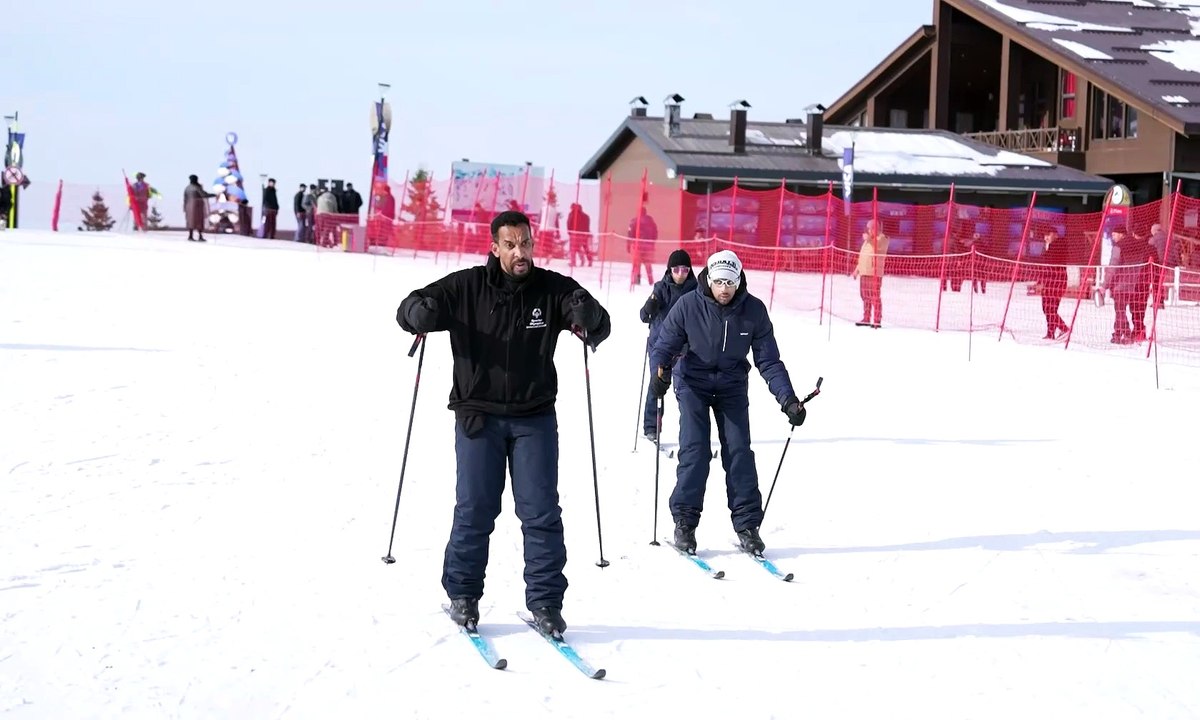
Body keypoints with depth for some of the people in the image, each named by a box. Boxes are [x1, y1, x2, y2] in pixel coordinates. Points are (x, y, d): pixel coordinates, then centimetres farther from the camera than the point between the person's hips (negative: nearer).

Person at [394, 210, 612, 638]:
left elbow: (600, 329, -3)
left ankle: (545, 600, 11)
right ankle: (462, 594, 19)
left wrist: (587, 314, -27)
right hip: (478, 414, -1)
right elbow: (409, 311, 0)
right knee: (474, 510, 4)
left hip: (534, 416, 1)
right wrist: (423, 312, -25)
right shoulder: (466, 287, -3)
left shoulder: (553, 289, -1)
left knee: (541, 512, 2)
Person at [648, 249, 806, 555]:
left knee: (739, 450, -6)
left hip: (732, 384, 1)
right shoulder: (688, 306, -17)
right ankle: (684, 521, -2)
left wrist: (787, 398, -17)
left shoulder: (754, 310, -13)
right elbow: (664, 345, -11)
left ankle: (747, 524, 1)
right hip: (693, 383, -1)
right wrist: (659, 371, -32)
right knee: (695, 449, -12)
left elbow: (769, 361, -8)